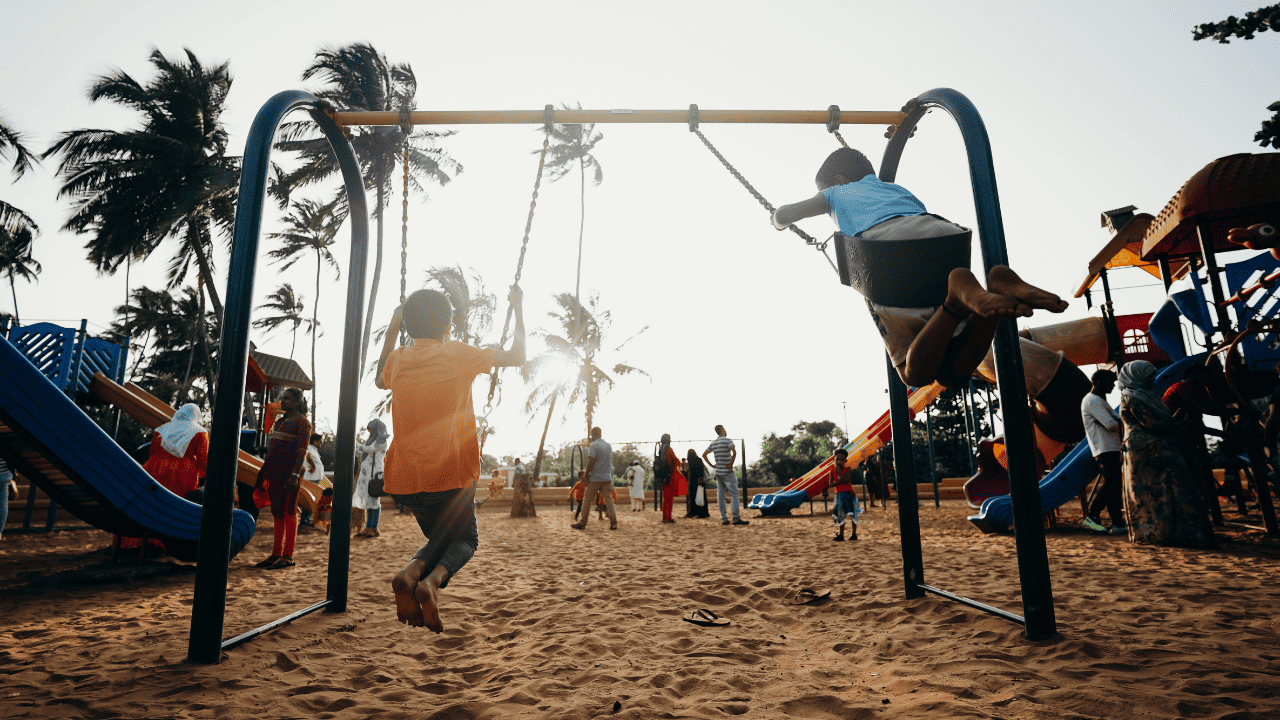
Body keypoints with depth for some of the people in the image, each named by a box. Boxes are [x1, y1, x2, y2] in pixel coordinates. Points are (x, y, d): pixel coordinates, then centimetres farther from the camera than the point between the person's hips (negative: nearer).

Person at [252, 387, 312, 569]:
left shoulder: (302, 422, -6)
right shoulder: (280, 422, 18)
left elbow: (302, 450, -14)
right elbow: (272, 448, 20)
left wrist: (295, 475, -21)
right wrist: (264, 470, 15)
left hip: (289, 472, -8)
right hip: (274, 472, 8)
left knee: (288, 511, -4)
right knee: (277, 512, 10)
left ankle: (288, 556, 1)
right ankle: (276, 554, 16)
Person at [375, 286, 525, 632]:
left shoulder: (398, 358, 6)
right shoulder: (458, 354, -5)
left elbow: (380, 380, 31)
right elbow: (517, 357, 5)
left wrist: (392, 329, 33)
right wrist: (518, 308, 15)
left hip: (404, 478, 4)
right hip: (451, 475, -4)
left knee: (441, 538, 25)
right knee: (464, 540, 19)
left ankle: (411, 572, -9)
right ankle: (432, 580, -14)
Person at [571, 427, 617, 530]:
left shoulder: (593, 446, -12)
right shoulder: (609, 446, 10)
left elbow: (591, 462, -20)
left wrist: (587, 475, -9)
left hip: (595, 479, -5)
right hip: (607, 478, 5)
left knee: (587, 500, 5)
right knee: (608, 500, 7)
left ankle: (582, 523, 11)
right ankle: (613, 523, 0)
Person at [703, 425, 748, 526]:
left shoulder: (713, 443, 12)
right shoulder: (727, 440, -8)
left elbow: (704, 454, 17)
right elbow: (734, 452, -25)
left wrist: (711, 465, 13)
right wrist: (731, 464, -16)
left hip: (718, 472, 7)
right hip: (728, 472, -7)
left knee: (720, 495, 7)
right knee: (734, 494, -5)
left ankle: (723, 518, 8)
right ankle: (736, 518, -9)